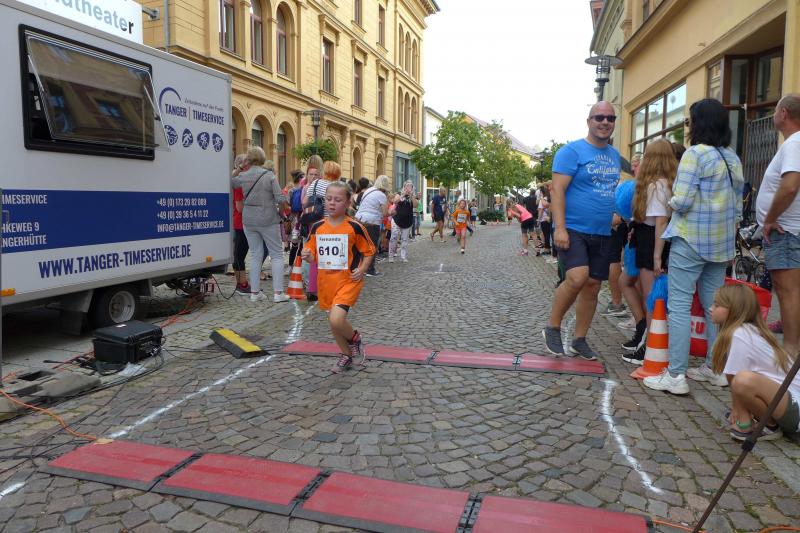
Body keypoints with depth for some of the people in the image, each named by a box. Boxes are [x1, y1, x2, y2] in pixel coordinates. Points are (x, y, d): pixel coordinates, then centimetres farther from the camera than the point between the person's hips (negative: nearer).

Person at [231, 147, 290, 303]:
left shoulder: (242, 176, 0)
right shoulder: (269, 175, -9)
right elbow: (280, 199, -13)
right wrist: (282, 210, 4)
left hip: (249, 220, 4)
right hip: (268, 220, -4)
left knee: (255, 255, 11)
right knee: (277, 254, 5)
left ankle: (254, 292, 13)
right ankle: (278, 292, -1)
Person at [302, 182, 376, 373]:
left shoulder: (354, 227, -10)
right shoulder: (317, 227, 2)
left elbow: (369, 251, 0)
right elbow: (313, 255, 11)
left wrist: (362, 270, -13)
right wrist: (307, 255, -11)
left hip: (348, 281, -5)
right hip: (326, 281, 5)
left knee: (336, 319, -22)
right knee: (334, 322, 15)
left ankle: (355, 338, 11)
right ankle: (347, 355, 38)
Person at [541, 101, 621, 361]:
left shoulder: (614, 155, 15)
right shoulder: (572, 151, -6)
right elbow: (557, 191, -13)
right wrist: (560, 228, -22)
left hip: (603, 233, 7)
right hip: (573, 229, -7)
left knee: (592, 286, 8)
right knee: (577, 278, -23)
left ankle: (579, 340, 21)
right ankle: (552, 328, -2)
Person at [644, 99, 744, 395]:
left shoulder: (695, 154, -11)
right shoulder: (733, 158, 12)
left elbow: (682, 201, -18)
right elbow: (737, 206, 16)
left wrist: (672, 201, 3)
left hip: (691, 240, -8)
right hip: (721, 243, 8)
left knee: (679, 306, -5)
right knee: (714, 305, 13)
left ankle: (676, 375, -5)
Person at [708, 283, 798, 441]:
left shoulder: (739, 335, -18)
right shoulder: (751, 329, 9)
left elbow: (734, 379, -13)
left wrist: (737, 410, 0)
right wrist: (738, 410, 9)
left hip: (794, 411, -10)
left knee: (744, 380, -34)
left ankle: (770, 426, -9)